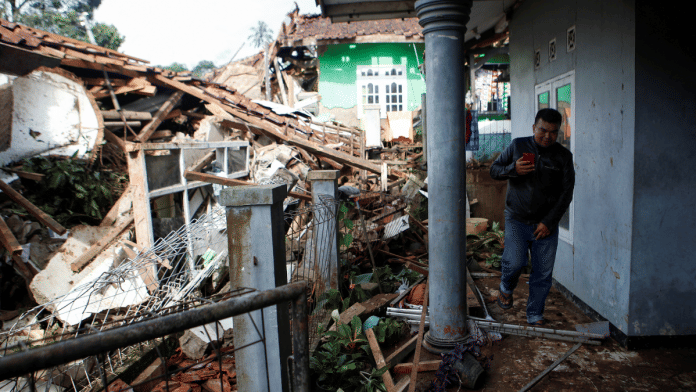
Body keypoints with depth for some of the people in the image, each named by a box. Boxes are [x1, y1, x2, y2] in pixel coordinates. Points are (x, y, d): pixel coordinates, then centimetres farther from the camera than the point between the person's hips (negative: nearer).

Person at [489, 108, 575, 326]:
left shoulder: (563, 156, 4)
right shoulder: (517, 146, 4)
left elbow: (566, 192, 1)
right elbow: (494, 170, 6)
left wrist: (549, 222, -8)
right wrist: (513, 169, -16)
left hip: (546, 224, 1)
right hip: (516, 220, -1)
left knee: (543, 273, 2)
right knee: (515, 262, -15)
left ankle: (535, 316, 19)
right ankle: (506, 288, 19)